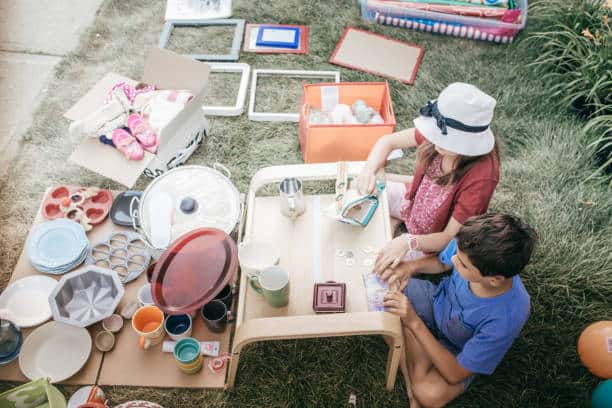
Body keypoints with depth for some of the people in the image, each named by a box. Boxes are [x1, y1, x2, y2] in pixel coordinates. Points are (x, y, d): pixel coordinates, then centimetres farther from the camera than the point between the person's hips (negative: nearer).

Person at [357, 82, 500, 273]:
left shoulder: (481, 176, -38)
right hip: (414, 200, 5)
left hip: (435, 238, -5)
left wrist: (409, 242, -46)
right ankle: (391, 221, 19)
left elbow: (449, 238, -29)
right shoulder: (443, 135, -25)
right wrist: (369, 171, -31)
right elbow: (388, 141, -11)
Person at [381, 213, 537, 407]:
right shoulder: (473, 250, -30)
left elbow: (455, 374, -28)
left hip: (459, 349, -5)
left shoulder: (506, 319, -39)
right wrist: (412, 266, -23)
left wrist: (414, 322, -35)